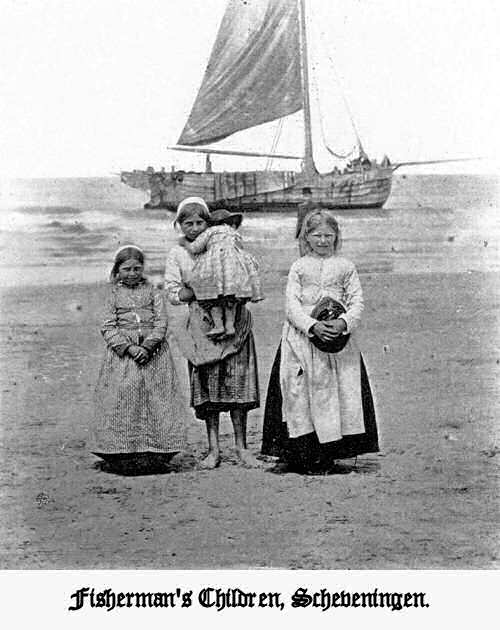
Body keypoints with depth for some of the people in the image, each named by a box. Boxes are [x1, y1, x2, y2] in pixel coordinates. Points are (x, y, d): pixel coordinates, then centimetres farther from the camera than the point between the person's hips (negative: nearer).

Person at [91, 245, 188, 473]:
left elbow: (161, 323, 1)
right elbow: (109, 328, 1)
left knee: (155, 401, -2)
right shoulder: (114, 295, 8)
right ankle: (123, 453, 1)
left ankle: (153, 452, 3)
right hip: (122, 352, 0)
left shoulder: (152, 292, 8)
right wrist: (129, 347, -13)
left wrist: (147, 347, -14)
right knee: (122, 400, -4)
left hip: (152, 351, 0)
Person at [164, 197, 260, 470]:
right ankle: (213, 449, 7)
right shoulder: (177, 254, 7)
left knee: (237, 384, -3)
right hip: (202, 324, 0)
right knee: (207, 386, -1)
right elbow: (173, 294, 1)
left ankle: (241, 447, 5)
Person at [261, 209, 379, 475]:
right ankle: (293, 455, 4)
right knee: (298, 393, -3)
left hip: (339, 337, 1)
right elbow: (292, 304, -1)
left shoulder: (345, 267, 10)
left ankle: (327, 457, 6)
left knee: (336, 393, -1)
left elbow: (357, 301, 4)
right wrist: (312, 326, -18)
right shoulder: (298, 267, 8)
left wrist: (344, 322, -17)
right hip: (302, 336, 0)